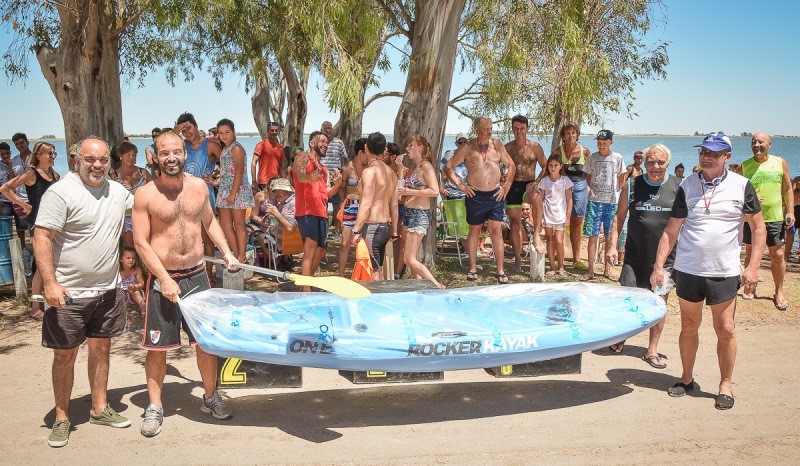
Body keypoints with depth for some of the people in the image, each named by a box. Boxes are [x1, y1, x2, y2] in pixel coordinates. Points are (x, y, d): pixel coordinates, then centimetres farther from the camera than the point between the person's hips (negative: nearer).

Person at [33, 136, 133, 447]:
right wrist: (50, 283, -25)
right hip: (69, 293, -5)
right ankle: (61, 418, 20)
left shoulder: (117, 191, 7)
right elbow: (41, 239, -18)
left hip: (107, 290, 6)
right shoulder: (60, 193, -13)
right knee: (65, 355, 5)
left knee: (101, 348, 15)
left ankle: (100, 409, 30)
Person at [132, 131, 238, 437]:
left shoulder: (198, 186, 2)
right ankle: (155, 407, 20)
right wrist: (164, 279, -16)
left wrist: (226, 251, 9)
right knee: (157, 346, 3)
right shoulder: (145, 194, -10)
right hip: (162, 278, -3)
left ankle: (210, 397, 29)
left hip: (197, 275, 4)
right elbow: (141, 242, -10)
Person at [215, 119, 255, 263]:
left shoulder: (236, 148, -11)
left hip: (238, 191, -9)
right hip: (225, 190, 9)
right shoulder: (225, 149, 16)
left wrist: (233, 193, -21)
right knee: (224, 223, 9)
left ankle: (242, 256, 4)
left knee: (239, 224, -3)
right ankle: (236, 254, 17)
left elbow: (239, 171, -18)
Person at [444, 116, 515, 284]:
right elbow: (448, 167, 3)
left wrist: (506, 186, 7)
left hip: (495, 195, 1)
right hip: (475, 196, -1)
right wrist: (460, 185, -4)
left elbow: (511, 166, 16)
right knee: (474, 231, 9)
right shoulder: (467, 148, 0)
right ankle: (473, 269, 18)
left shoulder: (496, 145, 7)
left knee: (497, 231, -2)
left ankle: (500, 271, 2)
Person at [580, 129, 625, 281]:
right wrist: (595, 189, 4)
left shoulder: (617, 158, 3)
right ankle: (590, 270, 0)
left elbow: (621, 179, 10)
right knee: (592, 236, -3)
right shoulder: (592, 158, 5)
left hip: (612, 202, 0)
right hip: (594, 201, 0)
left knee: (610, 237, 4)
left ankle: (607, 269, 13)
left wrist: (613, 191, 1)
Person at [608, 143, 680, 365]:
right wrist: (612, 244, 0)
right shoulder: (631, 186, 1)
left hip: (666, 257, 0)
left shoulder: (678, 187, -1)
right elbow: (620, 216, 7)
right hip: (635, 255, 0)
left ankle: (652, 350, 18)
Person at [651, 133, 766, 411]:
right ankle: (687, 379, 27)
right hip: (688, 270, 2)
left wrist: (753, 266, -5)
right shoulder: (687, 186, 2)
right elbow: (671, 230, 4)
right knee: (689, 327, 11)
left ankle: (726, 384, 20)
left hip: (725, 272, -1)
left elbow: (758, 227, 3)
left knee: (725, 329, 3)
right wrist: (659, 265, -2)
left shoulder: (741, 185, -2)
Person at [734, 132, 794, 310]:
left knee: (778, 255, -1)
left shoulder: (780, 163, 3)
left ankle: (779, 292, 14)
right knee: (750, 254, 9)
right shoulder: (744, 166, 2)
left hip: (775, 218, 0)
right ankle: (750, 287, 25)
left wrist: (790, 211, -1)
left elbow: (788, 189, 8)